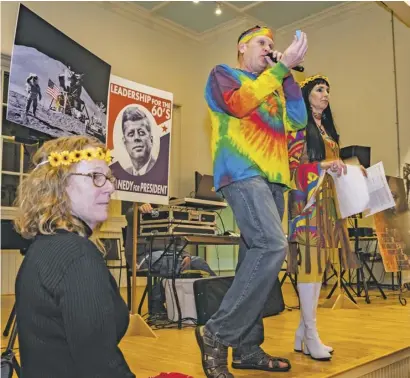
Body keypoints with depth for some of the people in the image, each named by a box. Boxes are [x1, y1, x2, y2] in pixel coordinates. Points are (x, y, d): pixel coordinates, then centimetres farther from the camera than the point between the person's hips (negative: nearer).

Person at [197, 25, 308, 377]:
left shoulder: (275, 87, 28)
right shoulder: (223, 74, 12)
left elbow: (298, 120, 15)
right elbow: (238, 104, -9)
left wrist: (288, 73, 10)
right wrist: (281, 66, -6)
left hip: (273, 179, 7)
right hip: (242, 173, -7)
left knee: (258, 256, 4)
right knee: (272, 246, -25)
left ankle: (248, 347, 11)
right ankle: (217, 333, -16)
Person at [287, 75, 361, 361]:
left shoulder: (326, 128, 23)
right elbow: (293, 166, -10)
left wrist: (349, 170, 9)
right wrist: (325, 165, -21)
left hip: (328, 200, 8)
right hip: (308, 200, -8)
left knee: (320, 263, 5)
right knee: (310, 261, -9)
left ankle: (303, 333, 11)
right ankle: (310, 334, -3)